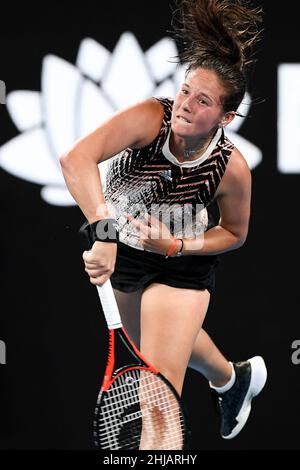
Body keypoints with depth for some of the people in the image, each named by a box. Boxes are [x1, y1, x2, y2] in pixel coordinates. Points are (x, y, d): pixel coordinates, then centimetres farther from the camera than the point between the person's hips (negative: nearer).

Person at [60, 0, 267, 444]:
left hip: (181, 264, -3)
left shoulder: (232, 168, -28)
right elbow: (76, 159, -46)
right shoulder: (149, 117, -32)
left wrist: (177, 246, -24)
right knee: (175, 340, 31)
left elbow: (234, 233, -7)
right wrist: (104, 233, -56)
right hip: (120, 251, 3)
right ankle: (235, 378, 64)